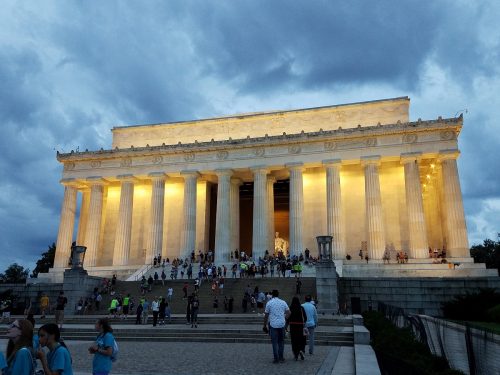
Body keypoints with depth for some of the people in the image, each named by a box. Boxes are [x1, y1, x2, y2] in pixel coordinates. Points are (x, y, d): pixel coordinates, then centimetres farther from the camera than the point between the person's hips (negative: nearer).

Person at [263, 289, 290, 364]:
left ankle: (276, 359, 3)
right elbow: (288, 313, 6)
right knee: (281, 341, 15)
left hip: (273, 325, -3)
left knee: (274, 342, 3)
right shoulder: (283, 302, 5)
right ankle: (281, 357, 19)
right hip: (282, 324, 3)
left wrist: (265, 325, 7)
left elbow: (266, 315, -1)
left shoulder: (269, 303, -3)